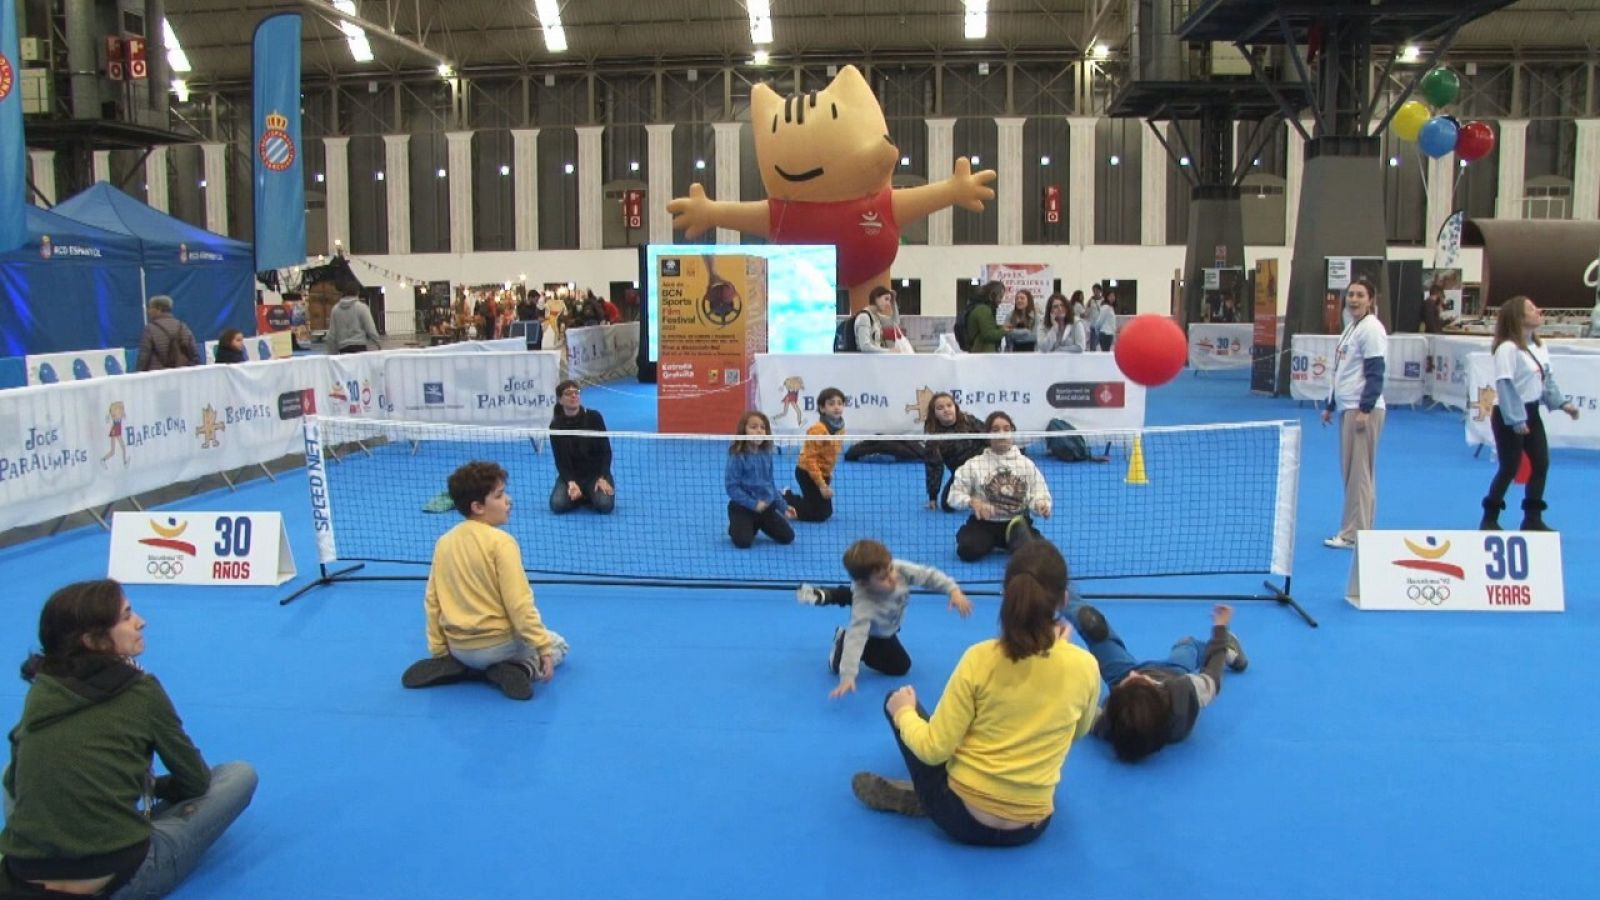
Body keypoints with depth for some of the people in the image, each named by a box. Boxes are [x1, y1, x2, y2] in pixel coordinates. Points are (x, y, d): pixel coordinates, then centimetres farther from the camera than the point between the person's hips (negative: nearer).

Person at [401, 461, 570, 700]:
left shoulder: (444, 542, 0)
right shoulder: (500, 541, -18)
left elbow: (431, 601, 4)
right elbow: (518, 603, -20)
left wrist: (438, 650, 13)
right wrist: (543, 647, -15)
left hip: (459, 647, 5)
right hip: (498, 643, -5)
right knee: (558, 645, 21)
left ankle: (452, 665, 6)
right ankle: (521, 669, -9)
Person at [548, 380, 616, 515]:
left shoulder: (594, 417, -9)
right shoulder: (556, 425, -8)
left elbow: (606, 451, -8)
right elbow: (561, 460, -10)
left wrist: (602, 478, -20)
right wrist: (571, 482, -27)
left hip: (596, 473, -1)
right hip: (571, 475, 1)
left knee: (605, 505, -27)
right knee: (558, 504, -26)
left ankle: (590, 494, 7)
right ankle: (582, 497, 5)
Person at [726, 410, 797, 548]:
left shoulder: (766, 455, 3)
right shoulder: (738, 457, -16)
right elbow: (732, 487, -18)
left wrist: (783, 506, 10)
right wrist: (753, 504, -21)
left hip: (766, 506, 6)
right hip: (743, 507, -6)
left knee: (788, 537, 2)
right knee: (744, 542, -22)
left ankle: (759, 524, 24)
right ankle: (735, 528, 12)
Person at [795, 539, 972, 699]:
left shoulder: (899, 569, -39)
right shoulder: (864, 606, -50)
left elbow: (928, 575, -26)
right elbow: (856, 637, -53)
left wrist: (954, 591, -35)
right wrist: (847, 676, -60)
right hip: (876, 634, -6)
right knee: (901, 665, 4)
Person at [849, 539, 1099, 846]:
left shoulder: (980, 659, -19)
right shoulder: (1085, 667, -13)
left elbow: (933, 750, -15)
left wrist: (903, 712, 5)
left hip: (964, 817, -3)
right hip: (1031, 826, 3)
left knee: (897, 701, 15)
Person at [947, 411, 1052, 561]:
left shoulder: (1027, 464, 7)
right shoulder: (974, 464, 1)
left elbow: (1038, 494, 5)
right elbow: (955, 494, -1)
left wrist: (1041, 505, -20)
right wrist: (972, 502, -22)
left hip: (1018, 523, 1)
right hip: (984, 524, -1)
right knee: (968, 550, -31)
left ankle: (1016, 538, 5)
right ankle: (990, 543, 4)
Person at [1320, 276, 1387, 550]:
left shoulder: (1371, 329, -10)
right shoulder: (1350, 328, 17)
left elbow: (1375, 373, -16)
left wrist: (1365, 409, -20)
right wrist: (1330, 405, 23)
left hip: (1363, 410, -9)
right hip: (1347, 408, 9)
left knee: (1359, 473, -5)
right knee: (1350, 472, 11)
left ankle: (1355, 535, -1)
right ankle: (1352, 531, 17)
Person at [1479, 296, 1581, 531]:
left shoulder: (1539, 346, 6)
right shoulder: (1508, 349, -21)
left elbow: (1548, 378, 17)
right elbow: (1505, 385, -23)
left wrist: (1562, 403, 10)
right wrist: (1515, 420, -22)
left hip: (1531, 413, 8)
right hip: (1508, 416, -8)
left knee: (1541, 464, 10)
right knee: (1509, 469, -1)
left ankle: (1533, 519, 22)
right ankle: (1489, 520, 13)